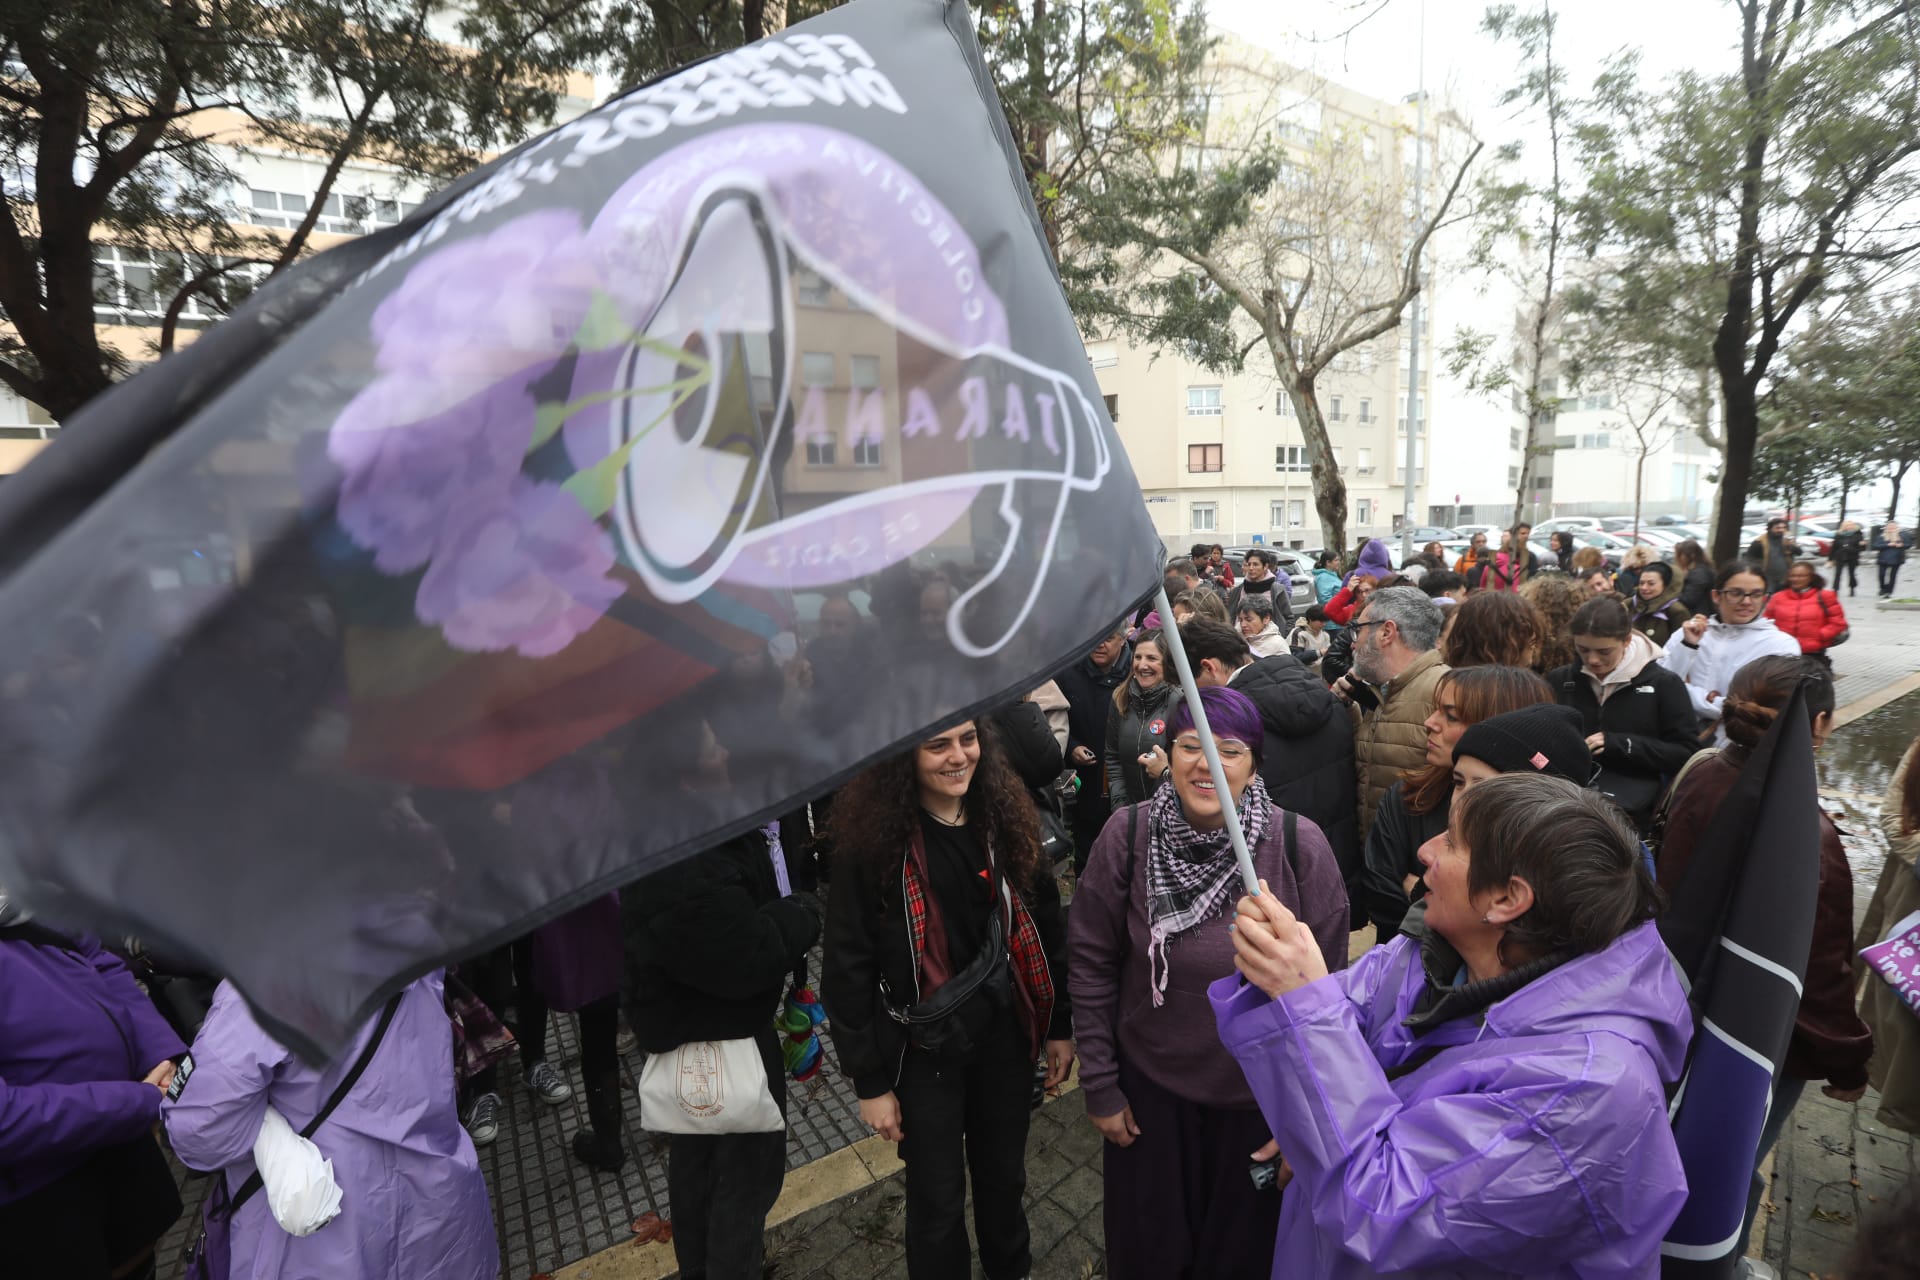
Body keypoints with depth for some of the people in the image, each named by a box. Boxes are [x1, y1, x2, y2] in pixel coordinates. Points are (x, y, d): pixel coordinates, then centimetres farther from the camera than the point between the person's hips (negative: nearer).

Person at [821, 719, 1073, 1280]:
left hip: (1005, 1031, 4)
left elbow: (1045, 926, 4)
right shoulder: (872, 837, -19)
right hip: (924, 1046, -3)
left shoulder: (1004, 817, -6)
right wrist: (870, 1080, -9)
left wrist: (1060, 1023, 7)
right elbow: (848, 967, -13)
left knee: (1005, 1175, 23)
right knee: (938, 1198, 14)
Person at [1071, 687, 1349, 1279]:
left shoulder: (1300, 844, -19)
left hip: (1260, 1093, 0)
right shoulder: (1128, 834, -18)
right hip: (1149, 1084, 1)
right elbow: (1092, 964, -8)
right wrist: (1100, 1087, -3)